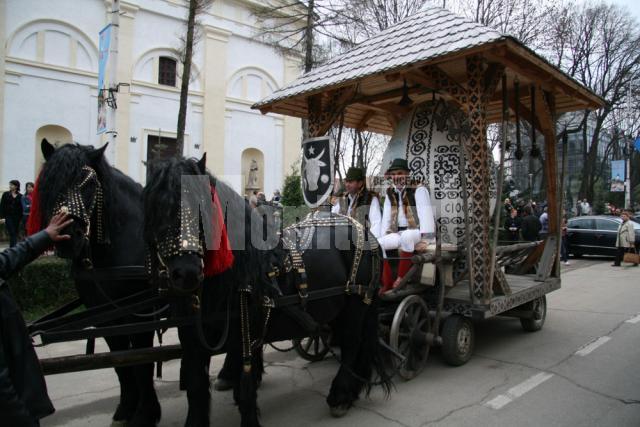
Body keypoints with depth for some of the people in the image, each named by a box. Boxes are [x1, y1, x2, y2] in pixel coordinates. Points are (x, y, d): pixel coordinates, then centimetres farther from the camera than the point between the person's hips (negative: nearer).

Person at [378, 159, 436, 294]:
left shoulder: (418, 190, -9)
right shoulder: (391, 193, 10)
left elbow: (425, 214, -21)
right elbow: (386, 217, 7)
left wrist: (425, 240, -31)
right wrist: (383, 237, -6)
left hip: (418, 232, -6)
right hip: (399, 234, 6)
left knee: (406, 236, -38)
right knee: (378, 243, -15)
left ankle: (401, 278, -24)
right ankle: (387, 283, -10)